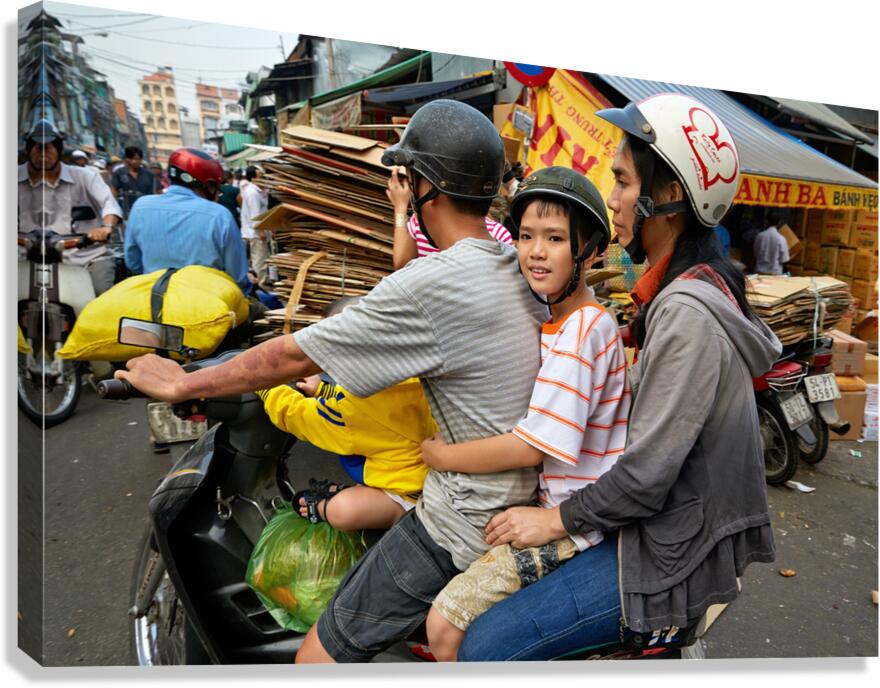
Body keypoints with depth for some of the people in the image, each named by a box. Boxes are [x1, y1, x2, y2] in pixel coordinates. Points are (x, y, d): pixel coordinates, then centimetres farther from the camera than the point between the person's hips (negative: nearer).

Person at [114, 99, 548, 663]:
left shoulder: (430, 285, -22)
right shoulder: (523, 267, 3)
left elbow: (294, 357, -15)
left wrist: (182, 383, -2)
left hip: (465, 524, -9)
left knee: (319, 655, 1)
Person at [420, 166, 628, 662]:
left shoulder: (580, 331, -23)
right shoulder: (564, 319, 8)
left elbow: (532, 446, -25)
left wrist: (443, 455, -14)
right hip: (548, 498, 10)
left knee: (445, 628, -16)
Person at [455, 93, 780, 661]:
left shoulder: (686, 311, -26)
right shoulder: (693, 288, 6)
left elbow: (649, 472, -26)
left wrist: (558, 520, -13)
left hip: (676, 552, -9)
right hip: (676, 522, 10)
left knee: (483, 651, -11)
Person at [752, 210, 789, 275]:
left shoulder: (760, 235, -5)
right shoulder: (781, 239, -13)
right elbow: (784, 260, -8)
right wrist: (790, 258, 13)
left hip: (760, 271, 3)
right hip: (775, 273, -3)